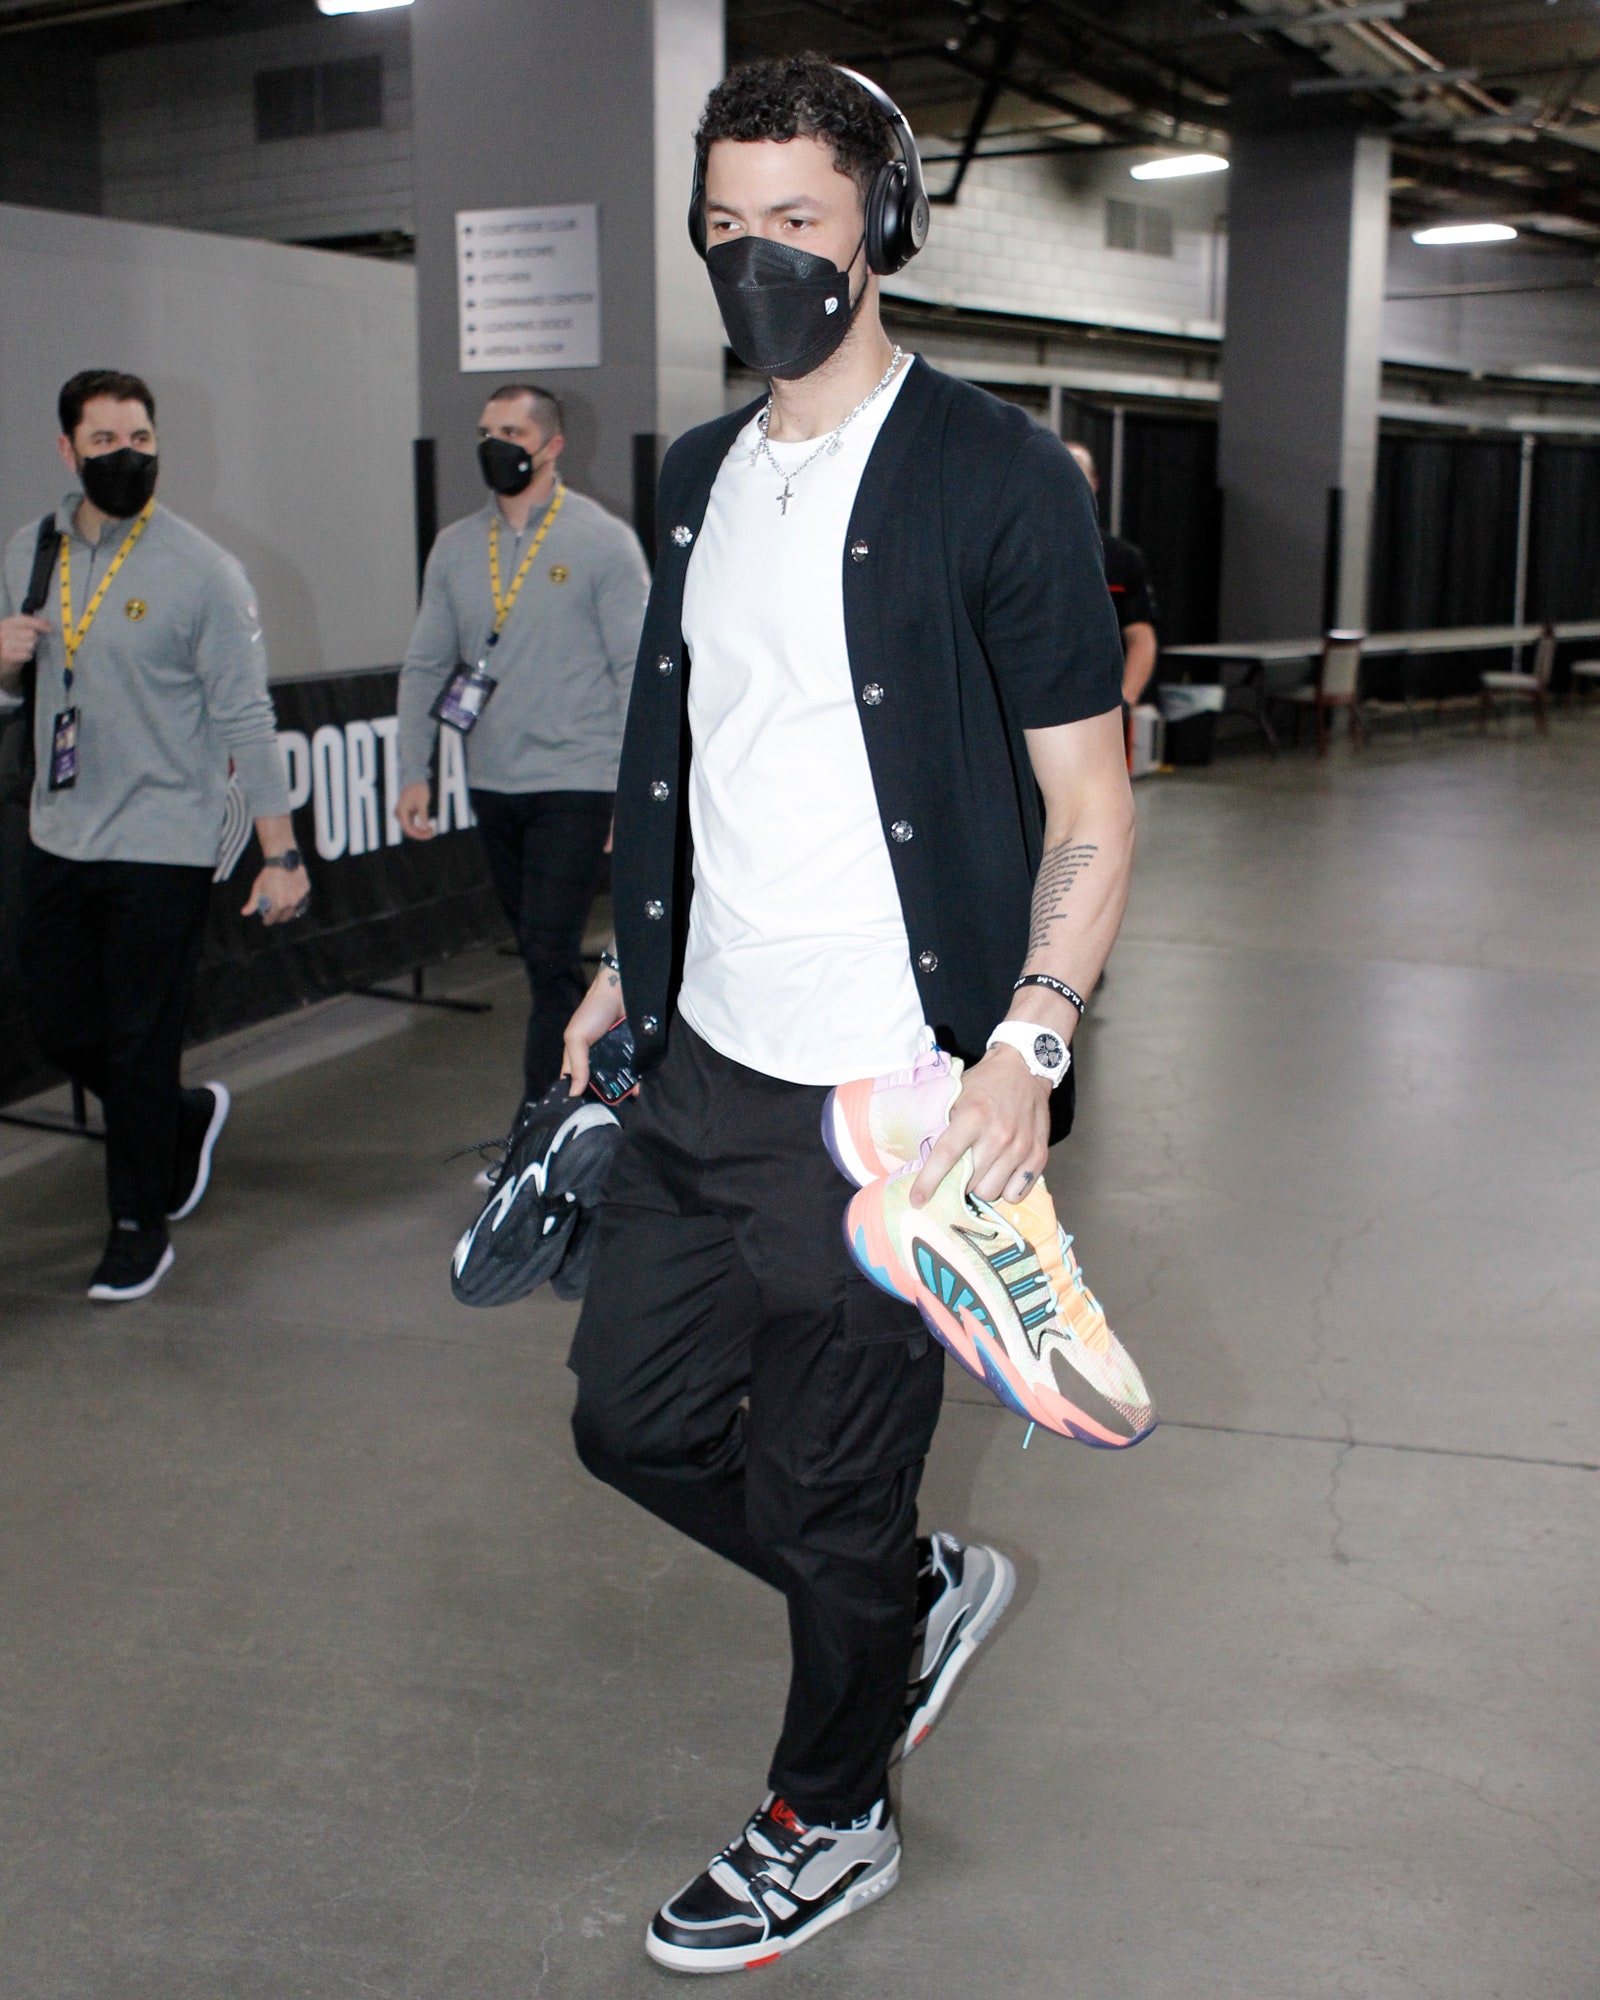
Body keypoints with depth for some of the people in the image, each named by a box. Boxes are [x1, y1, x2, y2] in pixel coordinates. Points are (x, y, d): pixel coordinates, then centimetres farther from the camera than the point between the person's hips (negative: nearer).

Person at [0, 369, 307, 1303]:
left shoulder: (202, 570, -10)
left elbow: (246, 718, -11)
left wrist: (280, 853, -14)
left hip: (162, 847, -6)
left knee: (140, 1049, 0)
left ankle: (141, 1228, 18)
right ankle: (187, 1118, 40)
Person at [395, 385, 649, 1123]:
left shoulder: (602, 541, -4)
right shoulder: (456, 548, 10)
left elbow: (637, 669, -6)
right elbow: (424, 666, 13)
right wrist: (413, 772, 4)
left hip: (574, 785, -5)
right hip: (492, 786, 6)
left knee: (550, 955, -11)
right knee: (542, 956, 13)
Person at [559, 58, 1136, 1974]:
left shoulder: (995, 480, -11)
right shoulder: (699, 477, 11)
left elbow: (1089, 806, -11)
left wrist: (1028, 1043, -23)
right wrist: (633, 961, 19)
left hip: (890, 1099, -7)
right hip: (705, 1064, 7)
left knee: (824, 1492, 7)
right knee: (637, 1416, 16)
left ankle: (828, 1822, 34)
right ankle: (925, 1593, 40)